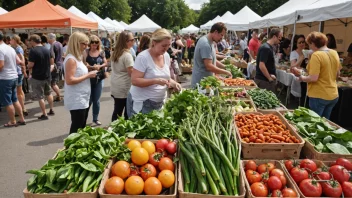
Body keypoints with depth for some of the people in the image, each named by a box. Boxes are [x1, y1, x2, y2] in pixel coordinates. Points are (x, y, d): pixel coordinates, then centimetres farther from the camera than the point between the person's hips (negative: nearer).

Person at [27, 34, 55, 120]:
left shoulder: (33, 51, -18)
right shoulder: (47, 50, 3)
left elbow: (30, 65, -19)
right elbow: (52, 62, 12)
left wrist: (28, 66, 2)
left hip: (37, 77, -6)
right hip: (47, 76, 7)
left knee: (40, 96, 3)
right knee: (48, 93, 22)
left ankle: (44, 114, 8)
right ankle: (51, 110, 29)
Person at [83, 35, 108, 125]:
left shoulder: (101, 52, 4)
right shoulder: (86, 52, -6)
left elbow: (105, 63, 8)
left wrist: (99, 66, -10)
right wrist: (92, 67, -23)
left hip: (99, 78, 3)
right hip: (88, 78, -3)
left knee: (97, 100, 11)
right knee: (88, 100, 0)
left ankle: (95, 118, 25)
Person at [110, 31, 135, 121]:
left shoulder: (115, 53, 11)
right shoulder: (127, 55, -17)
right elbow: (131, 73, -19)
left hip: (115, 87, 8)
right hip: (125, 89, -8)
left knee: (117, 111, 13)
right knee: (128, 113, 3)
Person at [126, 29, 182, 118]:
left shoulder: (166, 56, 3)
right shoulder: (143, 57, -18)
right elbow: (134, 80, -22)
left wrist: (172, 82, -6)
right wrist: (155, 81, -31)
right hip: (142, 102, -6)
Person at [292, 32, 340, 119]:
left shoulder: (316, 55, -19)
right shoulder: (334, 53, 4)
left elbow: (313, 78, -23)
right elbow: (337, 74, 15)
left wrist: (300, 77, -7)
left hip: (319, 96, -7)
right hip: (333, 95, 7)